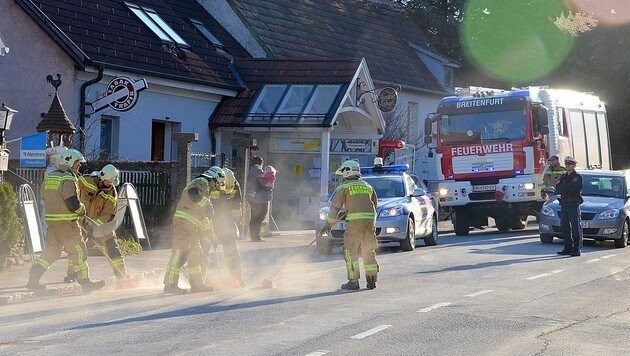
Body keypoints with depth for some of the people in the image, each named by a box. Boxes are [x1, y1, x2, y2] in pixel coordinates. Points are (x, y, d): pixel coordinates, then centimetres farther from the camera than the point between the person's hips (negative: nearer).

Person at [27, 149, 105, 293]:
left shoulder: (49, 177, 10)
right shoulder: (68, 180, -16)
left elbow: (45, 197, 19)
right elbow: (73, 204, -22)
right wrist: (82, 210, -3)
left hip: (50, 219, 8)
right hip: (67, 222, -8)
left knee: (51, 250, 14)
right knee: (78, 251, 3)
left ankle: (33, 280, 9)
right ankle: (85, 282, 9)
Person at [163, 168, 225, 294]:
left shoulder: (206, 191, 31)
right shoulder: (202, 182, 0)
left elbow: (205, 217, 34)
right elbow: (193, 194, -24)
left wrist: (211, 235, 35)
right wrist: (207, 204, -20)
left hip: (193, 227, 10)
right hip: (184, 221, -10)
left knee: (196, 254, 10)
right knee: (179, 252, -13)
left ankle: (197, 283, 14)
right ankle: (170, 284, -15)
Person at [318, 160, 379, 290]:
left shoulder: (344, 187, 6)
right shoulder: (368, 186, 22)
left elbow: (335, 207, 3)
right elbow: (374, 206, 26)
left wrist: (328, 224, 8)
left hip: (355, 220, -5)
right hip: (370, 218, 5)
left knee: (350, 251, 1)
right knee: (369, 251, 12)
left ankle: (353, 281, -3)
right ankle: (371, 279, 9)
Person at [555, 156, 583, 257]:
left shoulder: (577, 177, -1)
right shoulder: (563, 177, 18)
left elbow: (574, 188, -17)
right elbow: (557, 190, 7)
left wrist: (563, 188, -7)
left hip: (574, 204, -7)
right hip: (564, 204, 7)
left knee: (575, 227, -5)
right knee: (565, 227, 8)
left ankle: (577, 249, -5)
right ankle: (568, 248, 14)